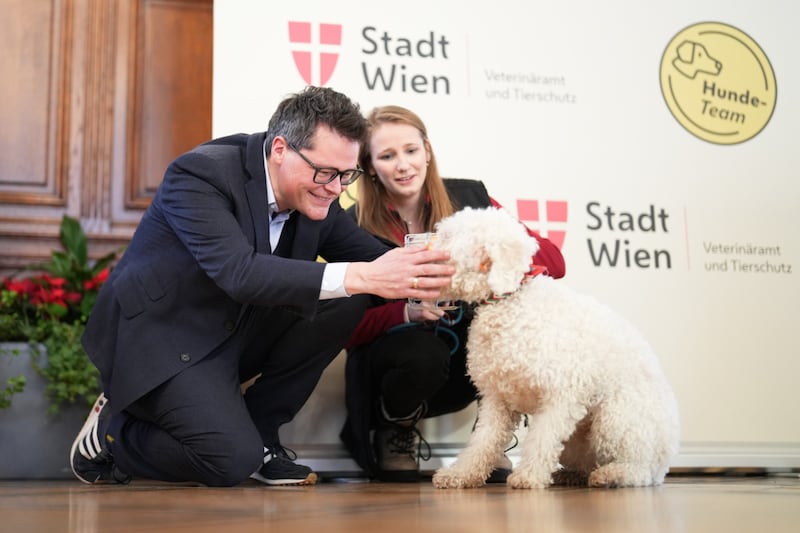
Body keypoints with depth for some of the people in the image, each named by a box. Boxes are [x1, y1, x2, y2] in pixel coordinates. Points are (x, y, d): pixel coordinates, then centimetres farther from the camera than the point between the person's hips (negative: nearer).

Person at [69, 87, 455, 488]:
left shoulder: (315, 195, -4)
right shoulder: (200, 173, -25)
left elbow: (370, 256, -2)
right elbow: (239, 273, -38)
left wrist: (418, 275, -26)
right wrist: (363, 277, -46)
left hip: (235, 333, 7)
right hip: (161, 339, -7)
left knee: (344, 301, -14)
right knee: (234, 462, -24)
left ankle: (258, 431, 0)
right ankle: (110, 431, 5)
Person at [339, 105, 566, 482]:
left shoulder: (468, 197, -4)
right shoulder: (354, 227, -10)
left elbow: (553, 262, -8)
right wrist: (407, 312, -30)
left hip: (468, 361, 2)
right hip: (394, 362, -2)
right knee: (423, 353, -35)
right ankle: (395, 429, 1)